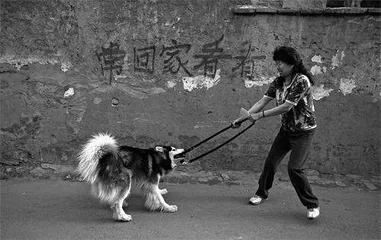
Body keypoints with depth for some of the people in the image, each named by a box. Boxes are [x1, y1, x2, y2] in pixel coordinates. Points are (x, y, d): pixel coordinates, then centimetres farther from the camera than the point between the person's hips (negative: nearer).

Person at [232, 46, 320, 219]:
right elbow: (262, 101, -3)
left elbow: (286, 106, -26)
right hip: (286, 129, 7)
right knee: (270, 161, 8)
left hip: (304, 131, -7)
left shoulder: (302, 80, -22)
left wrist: (261, 115, -24)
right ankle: (262, 193, 30)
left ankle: (312, 205, 4)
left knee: (294, 168, -14)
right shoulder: (278, 82, 0)